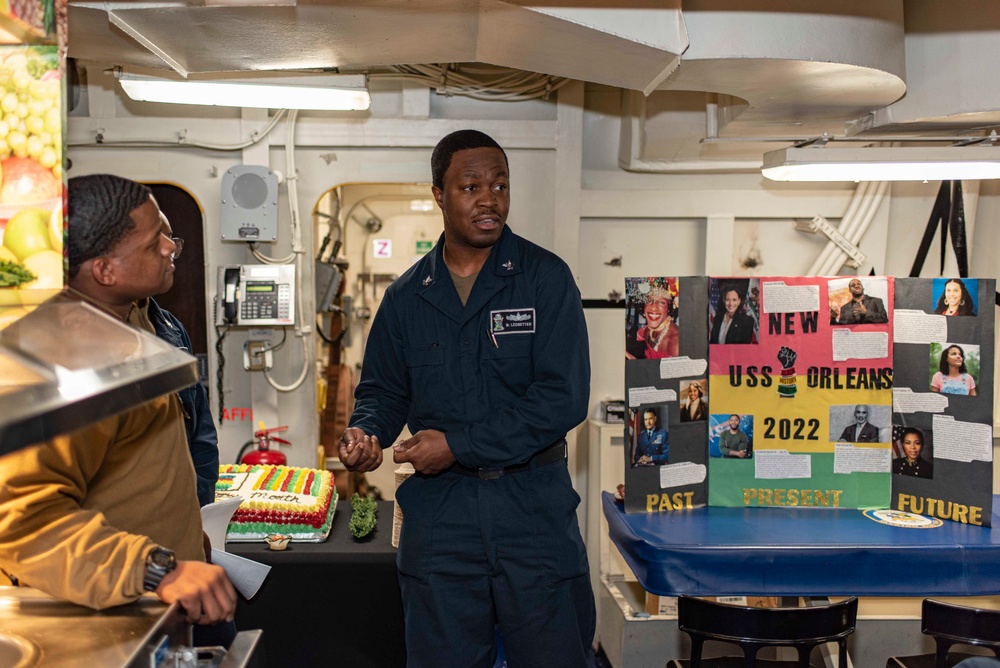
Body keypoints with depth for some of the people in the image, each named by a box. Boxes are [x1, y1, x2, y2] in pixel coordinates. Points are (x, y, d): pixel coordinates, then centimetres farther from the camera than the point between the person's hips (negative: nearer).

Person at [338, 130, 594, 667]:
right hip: (438, 508, 3)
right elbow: (383, 387, 18)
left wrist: (459, 444, -16)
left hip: (533, 505, -2)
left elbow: (563, 398, -13)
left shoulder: (545, 278, -5)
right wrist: (366, 432, -5)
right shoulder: (406, 296, 7)